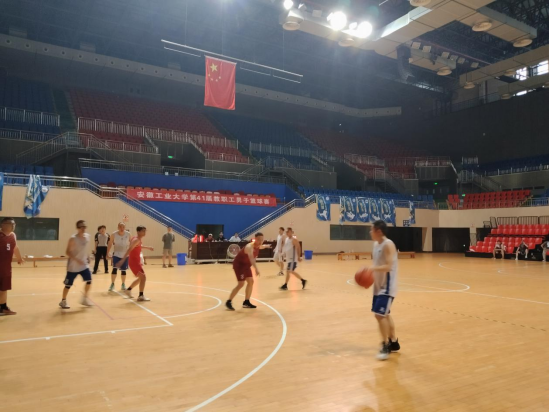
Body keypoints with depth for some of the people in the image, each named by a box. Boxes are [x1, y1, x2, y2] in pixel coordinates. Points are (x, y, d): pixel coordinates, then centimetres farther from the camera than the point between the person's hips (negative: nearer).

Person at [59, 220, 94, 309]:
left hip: (84, 264, 5)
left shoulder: (87, 236, 1)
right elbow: (67, 252, -17)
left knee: (89, 281, -1)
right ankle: (63, 301, 23)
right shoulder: (73, 239, -18)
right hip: (73, 266, -5)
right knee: (68, 284, 5)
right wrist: (77, 260, -27)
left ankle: (85, 299, 16)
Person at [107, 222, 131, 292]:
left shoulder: (128, 234, -7)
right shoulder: (114, 234, -10)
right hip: (116, 254, -1)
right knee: (115, 268, -15)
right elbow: (110, 244, -1)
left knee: (123, 270, 9)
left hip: (125, 255, 1)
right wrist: (107, 253, -6)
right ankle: (112, 284, -2)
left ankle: (123, 284, 26)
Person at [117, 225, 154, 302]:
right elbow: (129, 250, -28)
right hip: (134, 262, -10)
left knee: (141, 278, 22)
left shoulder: (140, 239, 10)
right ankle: (141, 296, -9)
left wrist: (148, 248, 37)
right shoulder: (136, 240, -19)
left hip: (136, 261, 10)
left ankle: (128, 290, 33)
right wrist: (123, 260, -36)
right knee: (143, 277, -13)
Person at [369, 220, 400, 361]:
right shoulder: (376, 244, 10)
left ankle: (386, 346, 0)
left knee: (380, 314, -13)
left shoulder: (388, 245, -18)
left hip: (387, 286, -10)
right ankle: (394, 343, 31)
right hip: (379, 285, 10)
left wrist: (373, 269, -37)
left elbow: (388, 266, -27)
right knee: (385, 314, 17)